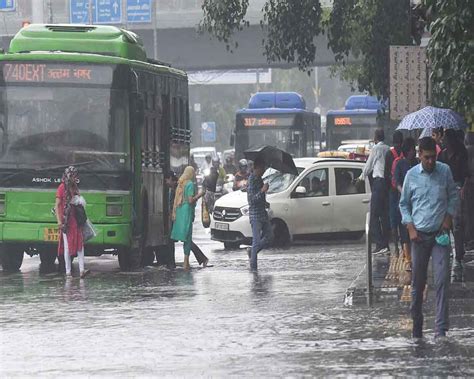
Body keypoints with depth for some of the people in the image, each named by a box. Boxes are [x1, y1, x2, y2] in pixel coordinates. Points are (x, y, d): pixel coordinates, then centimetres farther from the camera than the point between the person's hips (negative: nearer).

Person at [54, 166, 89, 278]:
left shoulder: (75, 188, 15)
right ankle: (68, 272, 3)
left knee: (80, 244, -4)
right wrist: (59, 221, -15)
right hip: (66, 221, -6)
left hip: (76, 220, 6)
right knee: (67, 247, -2)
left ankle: (81, 270, -9)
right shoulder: (62, 188, -5)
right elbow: (57, 206, -7)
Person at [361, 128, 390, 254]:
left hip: (378, 182, -7)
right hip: (388, 181, 7)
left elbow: (369, 165, 1)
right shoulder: (388, 149, 12)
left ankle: (380, 244, -15)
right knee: (385, 215, 11)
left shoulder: (376, 149, -7)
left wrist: (362, 177, 21)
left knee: (375, 215, -6)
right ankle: (385, 243, 11)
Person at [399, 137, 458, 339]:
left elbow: (453, 195, 12)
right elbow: (404, 203, 9)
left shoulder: (444, 171, 0)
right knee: (417, 282, 6)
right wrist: (410, 227, -2)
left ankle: (441, 328, -14)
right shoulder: (411, 175, 0)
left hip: (439, 234, -1)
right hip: (419, 235, 1)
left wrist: (449, 216, -2)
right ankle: (416, 324, 19)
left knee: (442, 280, -11)